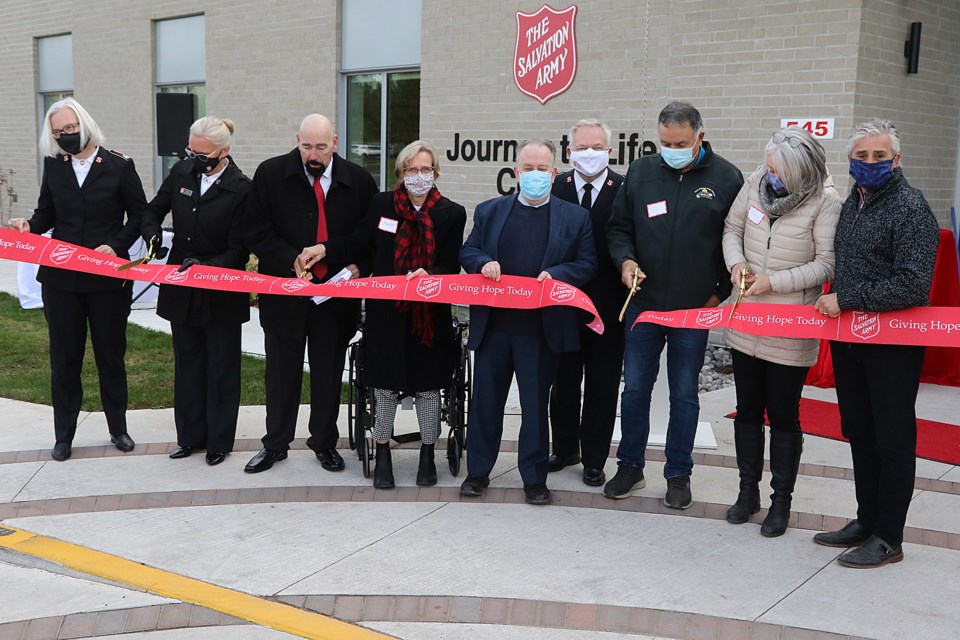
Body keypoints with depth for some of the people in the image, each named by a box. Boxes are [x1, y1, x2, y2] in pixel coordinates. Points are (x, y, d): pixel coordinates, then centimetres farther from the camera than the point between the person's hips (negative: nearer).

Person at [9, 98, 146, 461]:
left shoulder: (119, 166, -3)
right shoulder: (53, 166, 6)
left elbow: (139, 213, -1)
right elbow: (47, 213, 11)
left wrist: (117, 245, -14)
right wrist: (30, 226, -11)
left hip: (108, 278, -2)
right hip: (60, 278, 2)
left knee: (111, 356, 10)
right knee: (64, 359, 8)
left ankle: (118, 429, 25)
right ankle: (64, 436, 18)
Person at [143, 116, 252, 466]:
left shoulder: (241, 190, -16)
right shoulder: (182, 172, 0)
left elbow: (238, 252, -14)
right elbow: (153, 211, 11)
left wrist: (204, 266, -27)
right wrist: (154, 236, -9)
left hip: (221, 296, -5)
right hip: (181, 291, 5)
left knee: (221, 368, 8)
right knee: (187, 364, 14)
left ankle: (219, 441, 20)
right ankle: (191, 436, 27)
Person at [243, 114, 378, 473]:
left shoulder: (358, 180, -1)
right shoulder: (271, 174, -5)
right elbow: (256, 232, -6)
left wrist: (359, 266, -10)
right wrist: (292, 260, -18)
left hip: (337, 293, 1)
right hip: (284, 291, 0)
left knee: (329, 371, 12)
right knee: (281, 370, 11)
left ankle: (324, 442, 28)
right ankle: (276, 443, 26)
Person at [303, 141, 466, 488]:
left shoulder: (451, 214, -2)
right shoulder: (382, 204, 2)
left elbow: (451, 267, -3)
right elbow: (360, 244, 12)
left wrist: (428, 275, -22)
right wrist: (324, 249, -2)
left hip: (430, 313, -1)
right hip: (386, 312, 1)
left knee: (427, 385, 10)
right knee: (385, 383, 8)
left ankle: (427, 454, 26)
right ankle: (382, 454, 23)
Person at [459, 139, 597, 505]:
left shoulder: (575, 217, 5)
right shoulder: (489, 211, 11)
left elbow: (587, 265, 2)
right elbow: (467, 252, 12)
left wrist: (556, 274, -15)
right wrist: (483, 263, -9)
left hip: (542, 327, -2)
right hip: (492, 324, 2)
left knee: (535, 404, 6)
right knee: (485, 400, 9)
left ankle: (534, 478, 18)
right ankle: (478, 472, 23)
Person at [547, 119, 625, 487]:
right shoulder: (555, 189, 2)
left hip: (607, 305, -2)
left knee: (602, 388, 7)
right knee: (563, 383, 15)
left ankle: (594, 460, 19)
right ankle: (565, 449, 32)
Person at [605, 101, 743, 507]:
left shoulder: (726, 178, -3)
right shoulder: (641, 172, 3)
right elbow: (618, 227, 10)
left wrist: (721, 292, -4)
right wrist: (625, 259, -9)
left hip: (695, 308, -2)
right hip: (643, 303, 2)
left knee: (684, 395, 9)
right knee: (635, 388, 9)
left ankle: (678, 474, 21)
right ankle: (630, 466, 24)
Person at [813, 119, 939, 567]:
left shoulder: (911, 208, -13)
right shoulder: (851, 204, 11)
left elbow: (913, 285, -21)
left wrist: (847, 300, -19)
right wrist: (832, 309, 7)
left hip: (894, 345, -8)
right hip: (849, 341, 8)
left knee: (892, 440, 3)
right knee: (859, 433, 16)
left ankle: (888, 538, 13)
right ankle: (867, 520, 30)